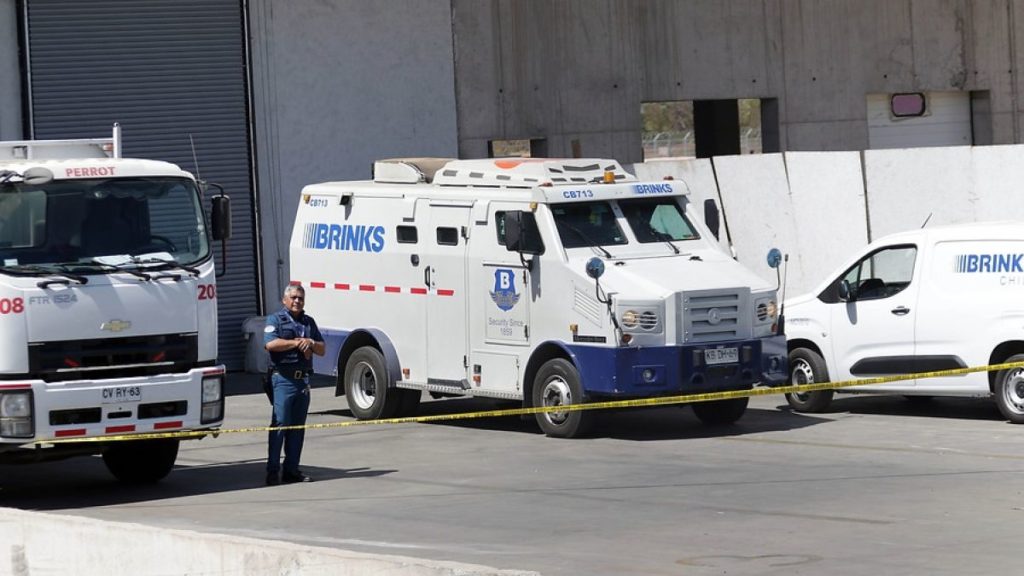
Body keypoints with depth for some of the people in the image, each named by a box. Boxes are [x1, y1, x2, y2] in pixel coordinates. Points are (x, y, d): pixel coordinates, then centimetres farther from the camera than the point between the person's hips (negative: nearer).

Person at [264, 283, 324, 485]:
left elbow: (321, 350, 19)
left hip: (303, 378, 7)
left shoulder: (309, 322, 20)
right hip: (283, 379, -7)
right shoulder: (275, 320, 1)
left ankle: (291, 470, 11)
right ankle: (273, 471, -11)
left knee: (298, 426, 7)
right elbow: (270, 344, -17)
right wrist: (297, 343, -10)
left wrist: (310, 343, -3)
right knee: (280, 423, -11)